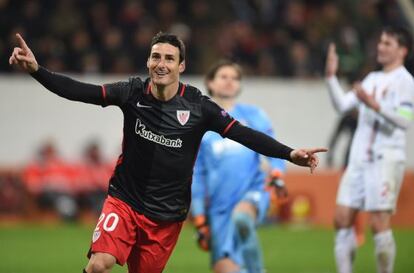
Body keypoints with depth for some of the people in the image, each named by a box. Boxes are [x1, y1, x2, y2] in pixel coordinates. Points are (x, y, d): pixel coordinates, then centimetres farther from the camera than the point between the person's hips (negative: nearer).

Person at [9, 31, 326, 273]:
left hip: (167, 213, 1)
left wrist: (289, 153, -25)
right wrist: (36, 69, -29)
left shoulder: (198, 106, -11)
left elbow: (243, 133, -13)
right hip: (125, 200, -1)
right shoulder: (133, 93, -9)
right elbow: (80, 91, -16)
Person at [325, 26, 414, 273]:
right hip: (359, 159, 8)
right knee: (342, 218, 2)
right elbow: (342, 104, 16)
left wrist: (375, 105, -29)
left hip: (387, 160, -8)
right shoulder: (373, 79, 20)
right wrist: (331, 76, 4)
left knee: (379, 223, -11)